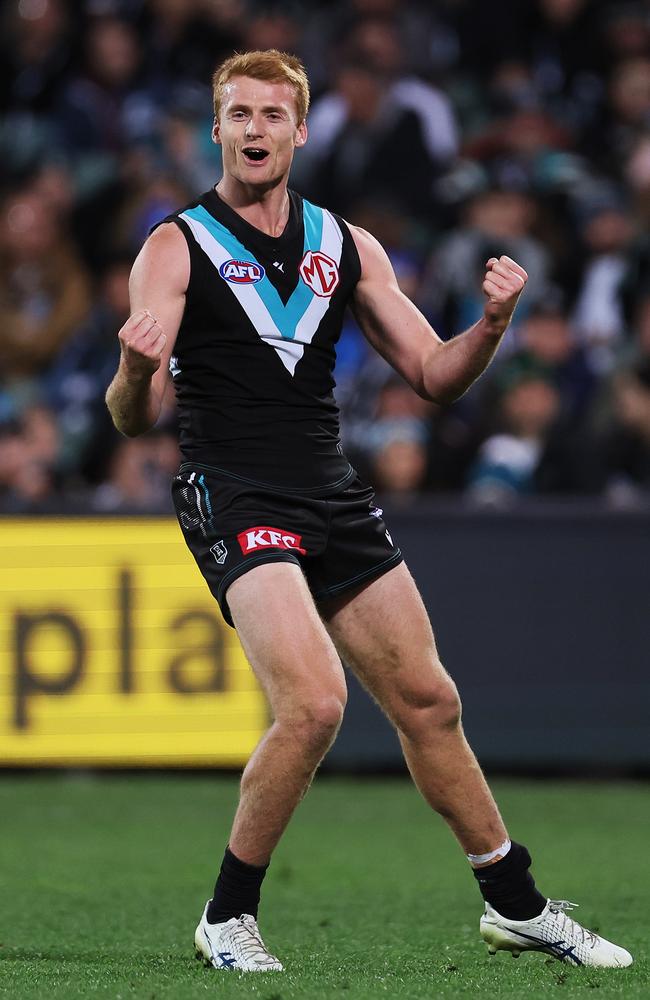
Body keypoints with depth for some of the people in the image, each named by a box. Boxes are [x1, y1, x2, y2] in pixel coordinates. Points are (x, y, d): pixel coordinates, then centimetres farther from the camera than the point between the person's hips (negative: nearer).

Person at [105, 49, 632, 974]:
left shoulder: (346, 246, 11)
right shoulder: (177, 248, -3)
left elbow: (433, 375, 14)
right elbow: (134, 418, -9)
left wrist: (492, 325, -6)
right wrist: (136, 373, -33)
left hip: (334, 498, 5)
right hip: (233, 499, -5)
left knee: (429, 701, 9)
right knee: (314, 704, -22)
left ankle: (516, 905, 24)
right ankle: (227, 917, -6)